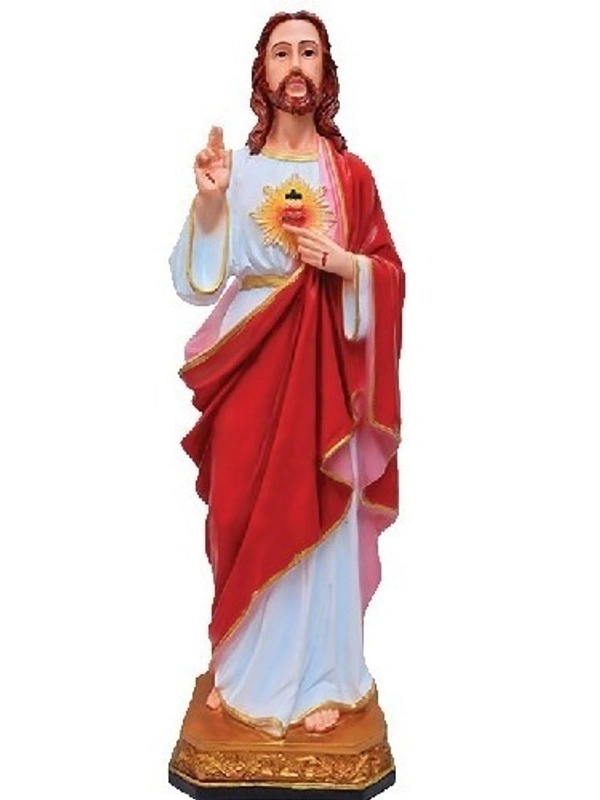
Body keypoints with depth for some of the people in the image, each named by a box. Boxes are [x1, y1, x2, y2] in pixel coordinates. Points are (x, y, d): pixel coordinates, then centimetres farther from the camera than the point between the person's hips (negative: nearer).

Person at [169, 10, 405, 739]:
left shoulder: (350, 173, 5)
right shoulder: (232, 169, 5)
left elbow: (390, 270, 7)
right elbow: (200, 280, 1)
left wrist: (344, 263, -12)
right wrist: (208, 201, -12)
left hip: (323, 364, 0)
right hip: (250, 364, 1)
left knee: (318, 516, 4)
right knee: (246, 514, 5)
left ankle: (319, 677, 20)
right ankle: (242, 670, 24)